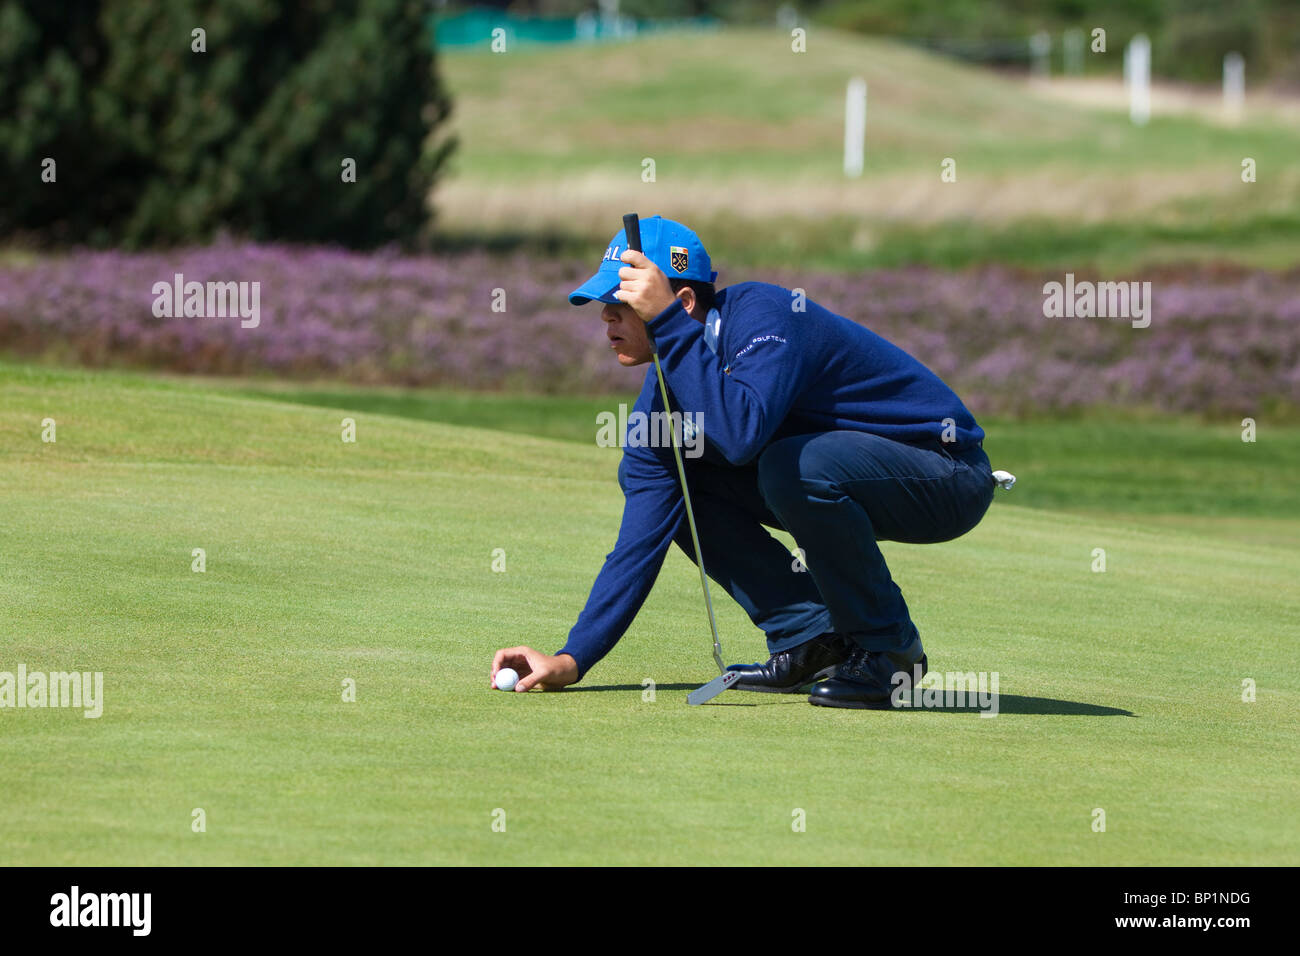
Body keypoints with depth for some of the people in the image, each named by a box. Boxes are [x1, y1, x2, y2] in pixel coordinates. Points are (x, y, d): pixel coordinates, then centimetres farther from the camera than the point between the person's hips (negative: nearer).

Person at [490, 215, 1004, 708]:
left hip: (951, 474, -8)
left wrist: (669, 324, -39)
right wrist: (572, 659, -13)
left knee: (789, 467, -35)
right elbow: (641, 542, -4)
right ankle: (812, 638, 2)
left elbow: (742, 435, -44)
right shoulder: (662, 397, -3)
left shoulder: (760, 315, -26)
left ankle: (889, 650, -15)